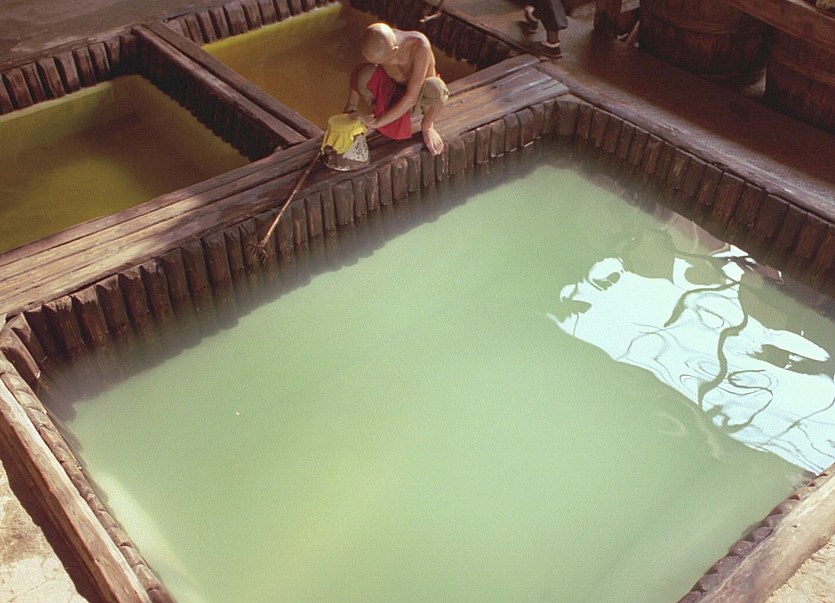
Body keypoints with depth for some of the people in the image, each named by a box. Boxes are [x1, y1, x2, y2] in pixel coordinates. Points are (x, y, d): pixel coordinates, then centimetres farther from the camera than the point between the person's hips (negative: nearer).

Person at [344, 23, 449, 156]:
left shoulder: (420, 46, -37)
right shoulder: (378, 42, -26)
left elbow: (411, 98, -36)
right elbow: (359, 73, -6)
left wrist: (377, 122, -33)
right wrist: (351, 105, -9)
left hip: (420, 95, -3)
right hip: (394, 91, 3)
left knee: (435, 87, -41)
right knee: (364, 74, -31)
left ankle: (427, 125, -7)